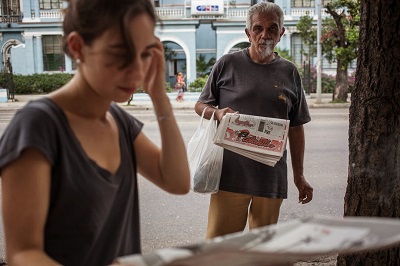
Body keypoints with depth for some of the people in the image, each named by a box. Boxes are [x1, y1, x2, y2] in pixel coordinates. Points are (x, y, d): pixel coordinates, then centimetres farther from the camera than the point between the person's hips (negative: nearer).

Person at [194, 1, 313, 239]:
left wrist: (299, 175, 12)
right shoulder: (228, 64, 3)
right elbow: (200, 106, 10)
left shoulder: (289, 73, 10)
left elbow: (296, 128, 13)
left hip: (273, 177, 3)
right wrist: (217, 113, -13)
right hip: (230, 173, -2)